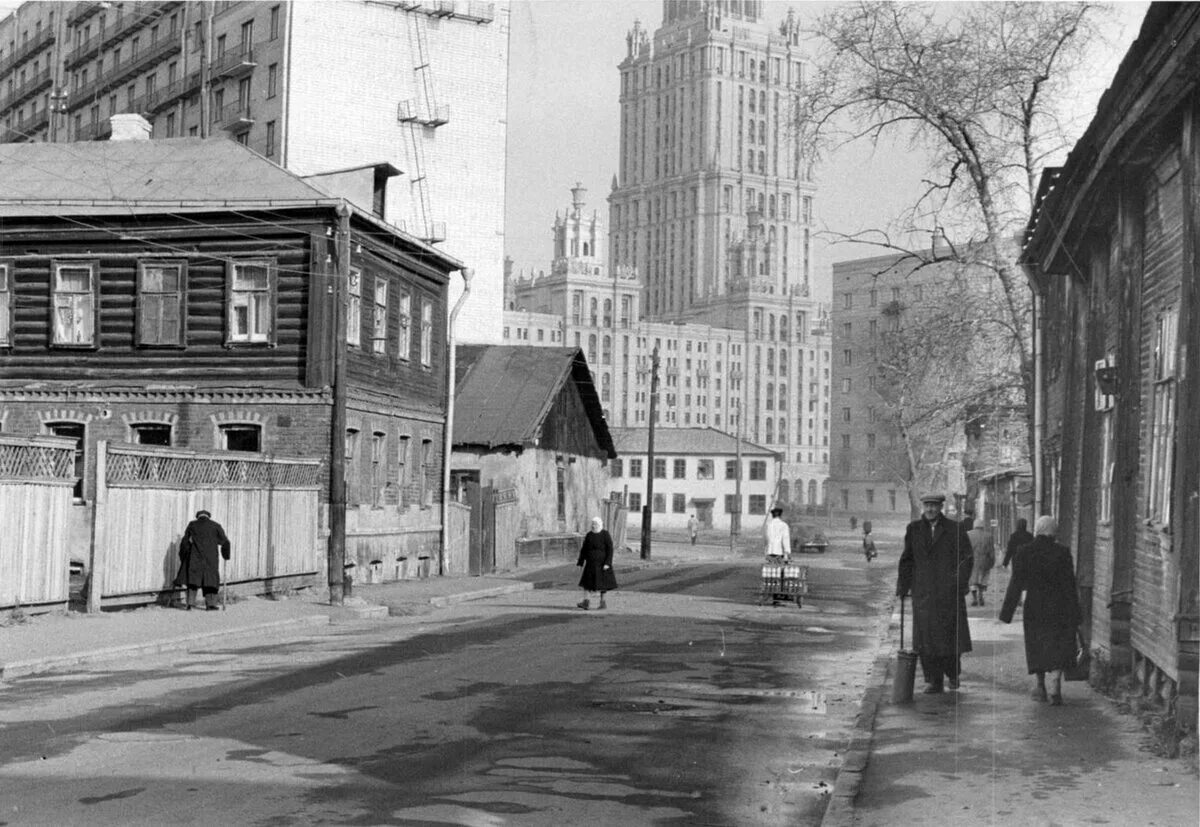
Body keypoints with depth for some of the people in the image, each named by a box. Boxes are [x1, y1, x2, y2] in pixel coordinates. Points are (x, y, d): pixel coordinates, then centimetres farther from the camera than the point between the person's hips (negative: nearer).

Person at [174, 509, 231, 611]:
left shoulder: (192, 525, 9)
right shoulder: (215, 525, 7)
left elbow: (185, 541, 6)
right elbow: (225, 542, 6)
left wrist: (182, 557, 12)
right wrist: (226, 555, 19)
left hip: (194, 557, 1)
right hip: (210, 558, -1)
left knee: (193, 579, 7)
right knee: (211, 579, 7)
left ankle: (191, 603, -1)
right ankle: (210, 604, 3)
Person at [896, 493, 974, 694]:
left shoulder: (954, 530, 1)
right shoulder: (914, 529, 7)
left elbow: (966, 558, -1)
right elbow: (906, 559, 10)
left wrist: (959, 583, -11)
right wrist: (903, 586, 4)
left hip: (948, 592, -2)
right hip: (923, 592, 2)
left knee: (950, 634, 4)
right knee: (926, 636, -2)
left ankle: (952, 674, 26)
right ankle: (934, 681, 5)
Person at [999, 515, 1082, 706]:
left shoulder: (1023, 552, -8)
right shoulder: (1062, 553, -8)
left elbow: (1016, 584, -8)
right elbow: (1070, 585, -6)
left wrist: (1007, 612, -2)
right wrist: (1075, 615, 0)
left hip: (1034, 608, 1)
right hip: (1058, 608, -1)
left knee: (1038, 646, 18)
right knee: (1059, 647, 8)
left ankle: (1040, 686, 25)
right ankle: (1056, 683, -11)